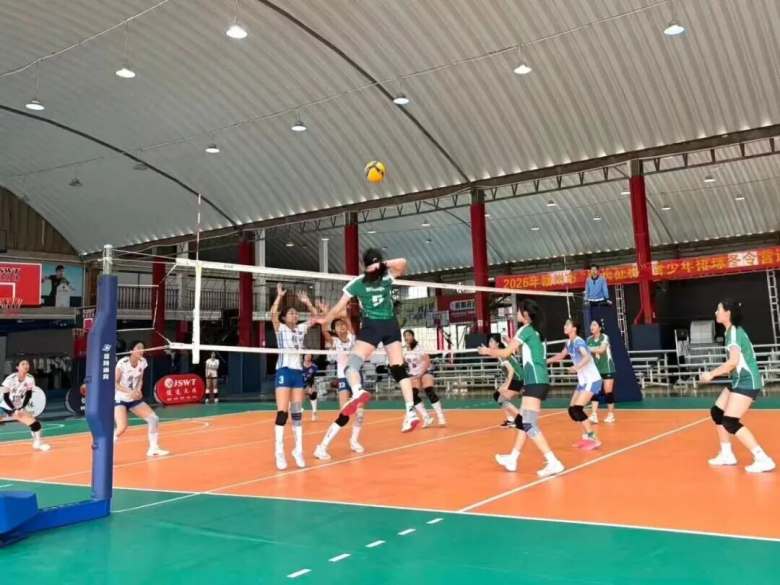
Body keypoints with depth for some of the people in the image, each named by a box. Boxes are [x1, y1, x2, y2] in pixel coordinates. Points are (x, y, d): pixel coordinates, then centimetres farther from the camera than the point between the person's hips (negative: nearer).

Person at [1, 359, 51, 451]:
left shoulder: (30, 379, -11)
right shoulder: (11, 378, -22)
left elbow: (28, 396, -2)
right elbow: (5, 397, -18)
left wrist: (21, 409, -10)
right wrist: (15, 410, -22)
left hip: (18, 408, 4)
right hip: (5, 407, -3)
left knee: (35, 423, -5)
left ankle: (38, 443, 16)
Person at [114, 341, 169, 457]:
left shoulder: (142, 362, -4)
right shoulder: (122, 363, -21)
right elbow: (114, 383, -18)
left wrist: (138, 390, -12)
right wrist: (129, 392, -30)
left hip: (135, 398, 6)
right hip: (120, 399, -6)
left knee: (154, 419, -1)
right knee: (122, 427, -25)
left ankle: (153, 449, 14)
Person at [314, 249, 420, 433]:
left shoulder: (357, 283, 0)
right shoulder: (388, 277, 3)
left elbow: (339, 308, 3)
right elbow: (402, 263, -14)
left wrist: (324, 320, 18)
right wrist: (383, 265, -14)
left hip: (371, 326, -3)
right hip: (391, 325, 3)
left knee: (352, 364, -11)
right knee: (399, 369, 5)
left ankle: (358, 392, -44)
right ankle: (411, 412, -3)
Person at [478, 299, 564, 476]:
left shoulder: (525, 329, -8)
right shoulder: (536, 331, 16)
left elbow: (505, 353, -6)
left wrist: (488, 351, 10)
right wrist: (513, 345, 25)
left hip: (535, 382, -10)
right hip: (538, 381, 10)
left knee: (530, 424, -14)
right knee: (522, 420, 16)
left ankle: (553, 463, -18)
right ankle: (512, 459, 25)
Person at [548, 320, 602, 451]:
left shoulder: (578, 341, -18)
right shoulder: (569, 343, 8)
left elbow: (587, 357, -37)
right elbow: (561, 356, 28)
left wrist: (577, 367, -51)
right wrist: (547, 361, 25)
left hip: (592, 380, -9)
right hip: (583, 381, 9)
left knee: (577, 409, -17)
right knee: (572, 410, 6)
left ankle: (593, 439, -10)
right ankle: (588, 436, 17)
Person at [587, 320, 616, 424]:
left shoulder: (605, 337, -12)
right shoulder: (589, 340, 2)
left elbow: (601, 350, -29)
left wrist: (588, 349, -35)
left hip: (607, 368, -4)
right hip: (595, 368, 4)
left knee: (608, 392, -1)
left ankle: (611, 415, 11)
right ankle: (594, 415, -14)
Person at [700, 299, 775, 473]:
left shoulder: (735, 332, -16)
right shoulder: (731, 332, 12)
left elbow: (733, 362, -26)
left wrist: (711, 374, -17)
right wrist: (717, 374, 13)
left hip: (747, 382, -10)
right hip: (740, 381, 10)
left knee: (730, 422, -14)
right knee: (717, 412, 15)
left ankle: (763, 459, -12)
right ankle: (727, 455, 24)